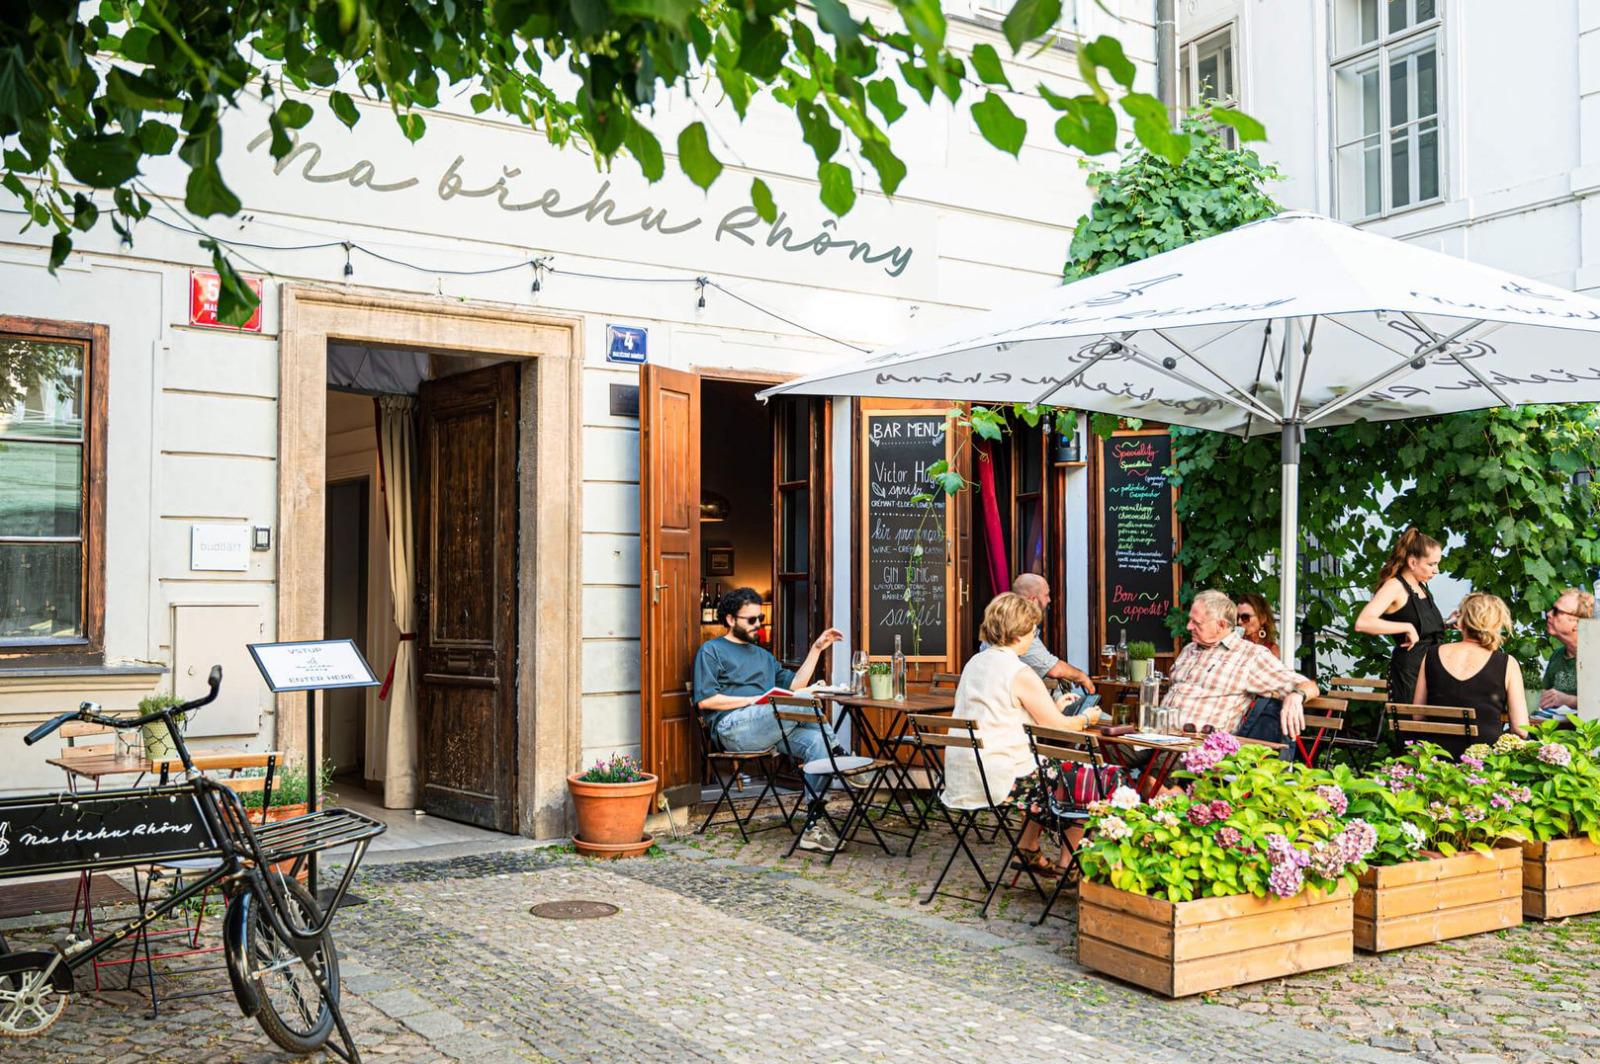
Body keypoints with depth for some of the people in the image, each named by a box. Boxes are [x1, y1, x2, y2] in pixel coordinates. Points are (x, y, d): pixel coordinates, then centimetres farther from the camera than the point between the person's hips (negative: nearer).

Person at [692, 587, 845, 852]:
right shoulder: (711, 651, 12)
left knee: (818, 742, -24)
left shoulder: (763, 655, 33)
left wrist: (816, 649, 17)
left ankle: (814, 826, -27)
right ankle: (839, 755, -8)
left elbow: (794, 686, 21)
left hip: (775, 728, 6)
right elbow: (705, 700, -3)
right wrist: (753, 700, -8)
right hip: (733, 727, -6)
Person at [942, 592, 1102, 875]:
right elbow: (1059, 728, -9)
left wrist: (1053, 707, 27)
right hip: (1000, 781, -8)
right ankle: (1067, 864, 20)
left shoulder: (975, 663, 10)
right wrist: (1086, 718, 12)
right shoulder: (1020, 673, -14)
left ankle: (1029, 848, 31)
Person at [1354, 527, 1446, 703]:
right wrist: (1407, 627, -24)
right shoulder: (1395, 586, -12)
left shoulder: (1422, 586, 14)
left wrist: (1446, 623, 11)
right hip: (1408, 669, -8)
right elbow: (1362, 623, -28)